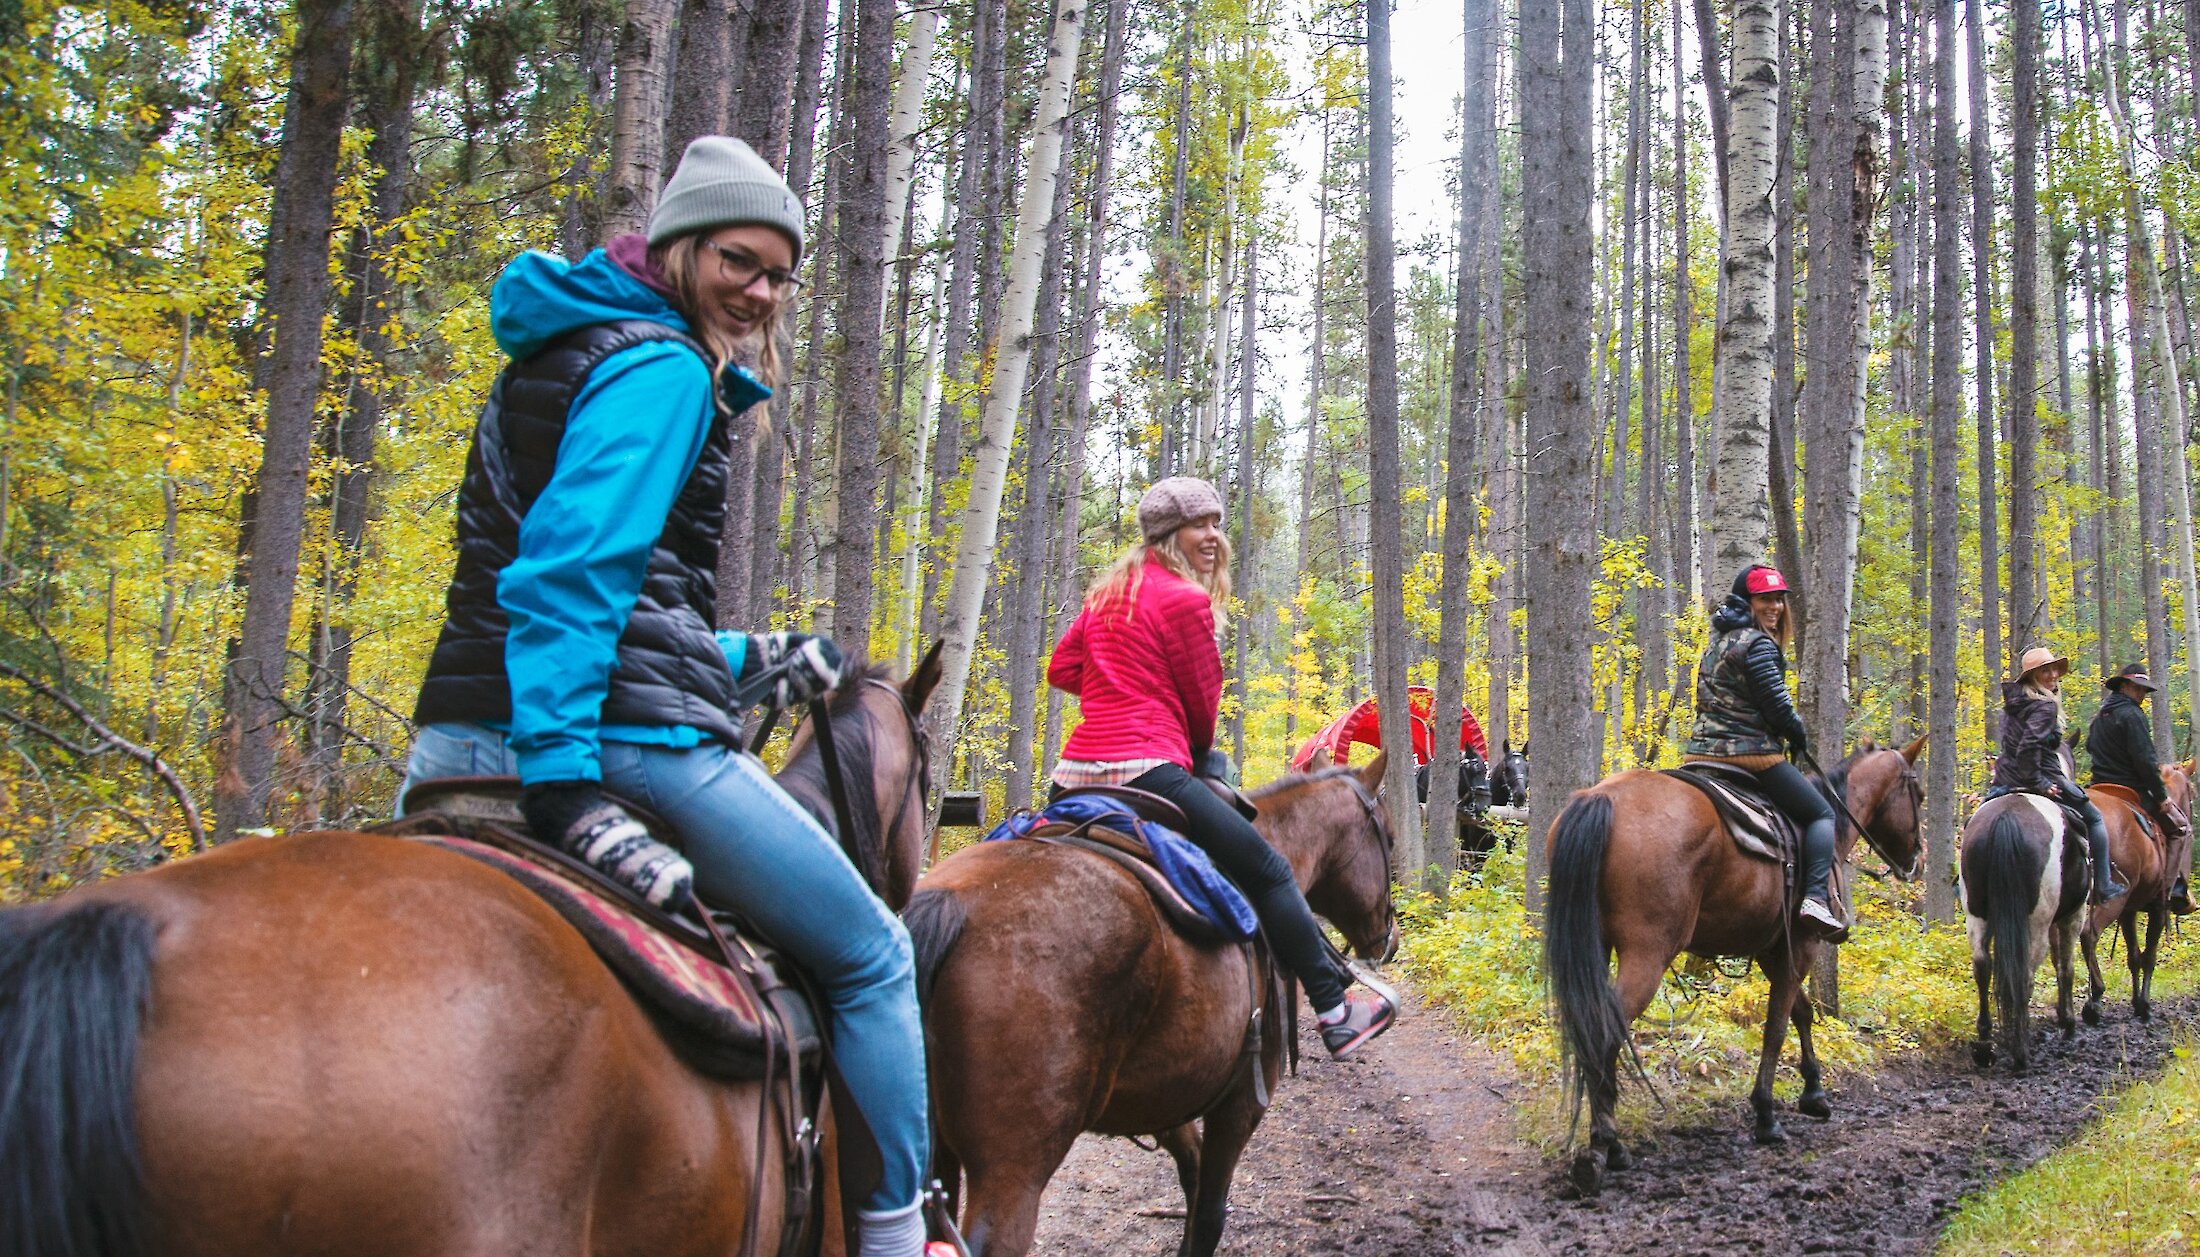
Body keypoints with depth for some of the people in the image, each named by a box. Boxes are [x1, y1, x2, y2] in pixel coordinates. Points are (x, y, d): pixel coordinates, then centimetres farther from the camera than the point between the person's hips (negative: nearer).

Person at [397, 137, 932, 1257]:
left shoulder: (556, 357, 24)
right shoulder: (662, 368, -7)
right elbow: (570, 565, -22)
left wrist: (740, 661, 28)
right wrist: (563, 783, -29)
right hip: (621, 734, -9)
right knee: (871, 955, 6)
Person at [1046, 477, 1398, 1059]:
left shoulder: (1107, 592, 19)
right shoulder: (1185, 599, -5)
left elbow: (1061, 669, 21)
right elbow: (1202, 701, 1)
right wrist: (1199, 751, 21)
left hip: (1077, 769, 8)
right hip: (1144, 766, -8)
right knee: (1268, 869, -1)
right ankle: (1335, 1013, 1)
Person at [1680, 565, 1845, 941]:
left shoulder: (1716, 642, 19)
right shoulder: (1758, 644, -10)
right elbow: (1777, 706, -14)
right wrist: (1800, 739, 5)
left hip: (1700, 751, 8)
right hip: (1752, 752, -8)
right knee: (1821, 814, 3)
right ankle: (1815, 897, -15)